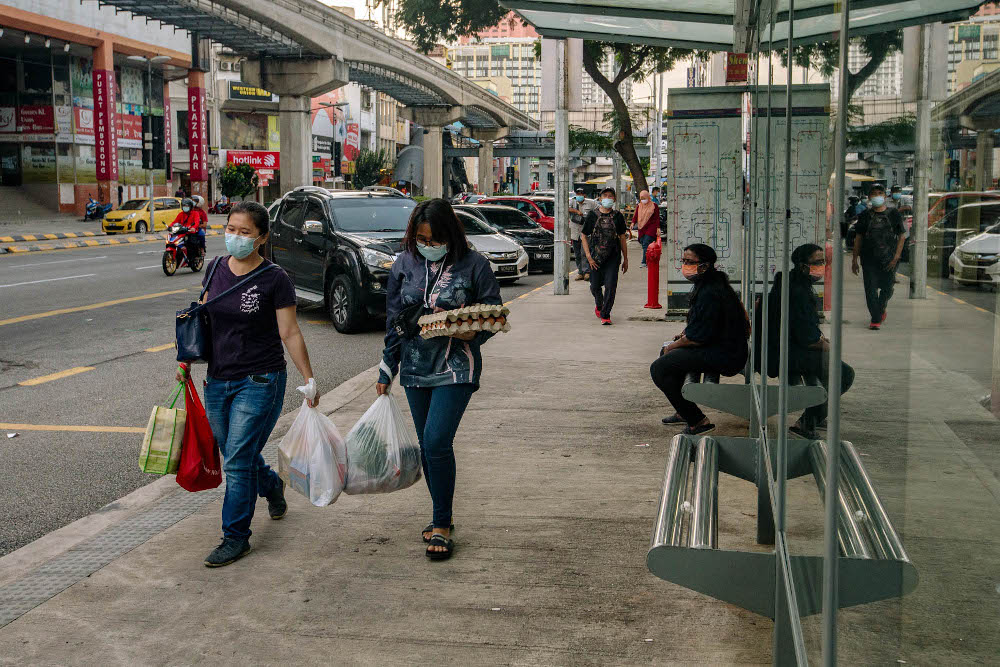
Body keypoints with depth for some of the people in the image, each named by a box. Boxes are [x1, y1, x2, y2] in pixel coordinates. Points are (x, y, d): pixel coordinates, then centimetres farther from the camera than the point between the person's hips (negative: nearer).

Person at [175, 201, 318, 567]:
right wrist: (188, 360, 12)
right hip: (218, 380, 6)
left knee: (238, 460, -7)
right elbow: (204, 317, 17)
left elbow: (290, 334, -8)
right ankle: (272, 485, 47)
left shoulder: (274, 279, -11)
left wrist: (309, 379, -9)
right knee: (234, 456, 16)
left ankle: (236, 537, 7)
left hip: (259, 382, -6)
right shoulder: (216, 268, 4)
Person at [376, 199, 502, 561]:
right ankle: (441, 518, 27)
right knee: (427, 446, 11)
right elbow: (393, 319, 11)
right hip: (415, 367, 5)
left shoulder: (473, 265, -6)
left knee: (436, 440, -15)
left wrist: (474, 333, -22)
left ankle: (442, 525, -1)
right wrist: (386, 370, 10)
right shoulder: (404, 265, 5)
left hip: (456, 367, -5)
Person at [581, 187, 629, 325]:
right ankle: (598, 304, 42)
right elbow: (583, 236, 2)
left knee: (610, 285, -12)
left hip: (613, 256, 0)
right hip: (595, 256, 0)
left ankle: (605, 315, -4)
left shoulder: (618, 216, 3)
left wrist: (625, 259, 11)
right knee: (595, 286, 10)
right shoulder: (592, 215, 0)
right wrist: (588, 256, -7)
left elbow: (622, 237, 10)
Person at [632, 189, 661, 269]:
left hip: (651, 228, -5)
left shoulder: (654, 206, 0)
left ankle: (644, 262, -18)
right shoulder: (639, 206, 13)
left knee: (646, 244, -15)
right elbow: (635, 215, 9)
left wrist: (658, 228, -6)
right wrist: (633, 223, -10)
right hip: (641, 229, 5)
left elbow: (657, 218, 0)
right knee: (643, 245, 4)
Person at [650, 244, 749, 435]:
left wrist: (673, 346, -7)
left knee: (659, 368, -14)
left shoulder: (709, 293, -23)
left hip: (725, 358, -11)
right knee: (668, 353, 26)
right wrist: (686, 333, 12)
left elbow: (699, 337, -22)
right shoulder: (712, 283, 10)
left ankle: (697, 420, -9)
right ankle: (684, 412, 31)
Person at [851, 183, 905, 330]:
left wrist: (896, 256, -6)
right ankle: (875, 319, 1)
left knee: (887, 289, 5)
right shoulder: (864, 216, 7)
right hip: (869, 259, 0)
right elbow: (858, 238, 10)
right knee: (871, 289, -6)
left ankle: (880, 310, 34)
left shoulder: (894, 214, 5)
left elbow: (902, 237, 4)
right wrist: (854, 259, 6)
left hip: (889, 258, 0)